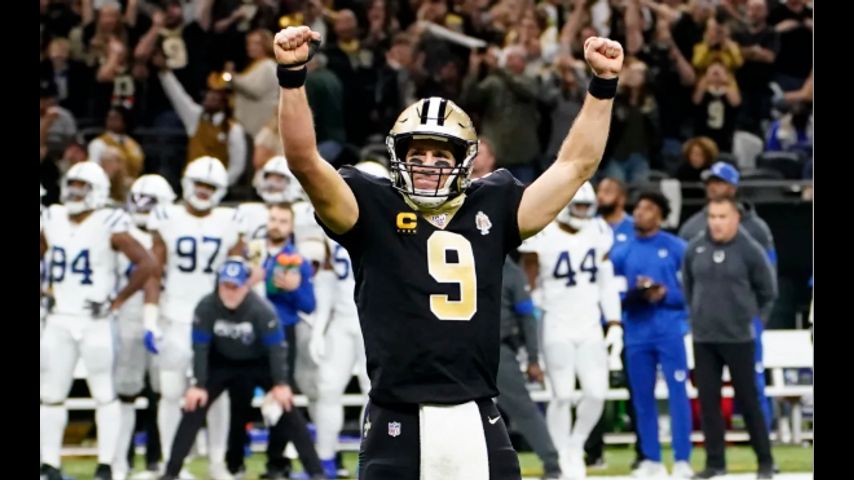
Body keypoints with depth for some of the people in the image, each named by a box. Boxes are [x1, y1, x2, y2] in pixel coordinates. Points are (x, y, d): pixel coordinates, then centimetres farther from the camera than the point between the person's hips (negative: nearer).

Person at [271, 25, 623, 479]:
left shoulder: (491, 208, 12)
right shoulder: (374, 210, 3)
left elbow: (576, 164, 15)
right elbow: (305, 161, -10)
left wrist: (603, 83, 8)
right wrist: (292, 75, -20)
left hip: (478, 429, 3)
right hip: (398, 429, -3)